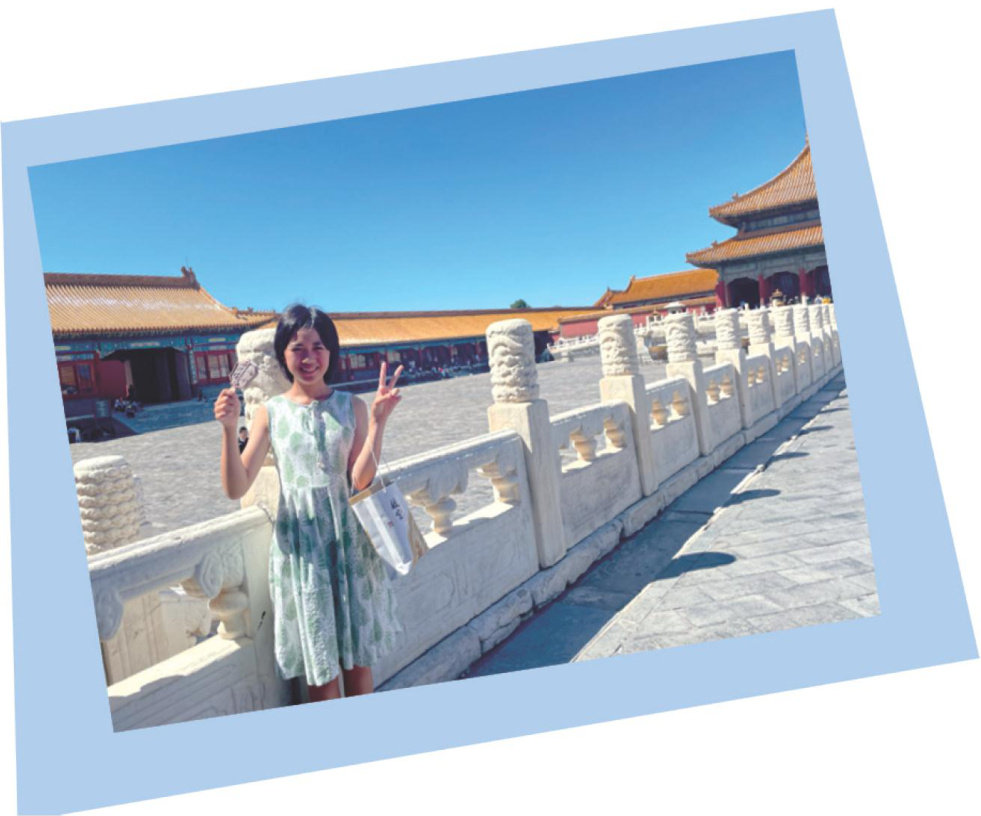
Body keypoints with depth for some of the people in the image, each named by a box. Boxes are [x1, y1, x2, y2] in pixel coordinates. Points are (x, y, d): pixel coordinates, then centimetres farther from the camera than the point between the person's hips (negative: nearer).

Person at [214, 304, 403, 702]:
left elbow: (360, 480, -11)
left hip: (350, 540, 1)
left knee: (357, 659, 13)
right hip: (299, 545, 0)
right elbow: (236, 489, -7)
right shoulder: (270, 413, -1)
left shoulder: (352, 407, -1)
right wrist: (229, 430, -20)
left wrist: (378, 420, -19)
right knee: (321, 668, 9)